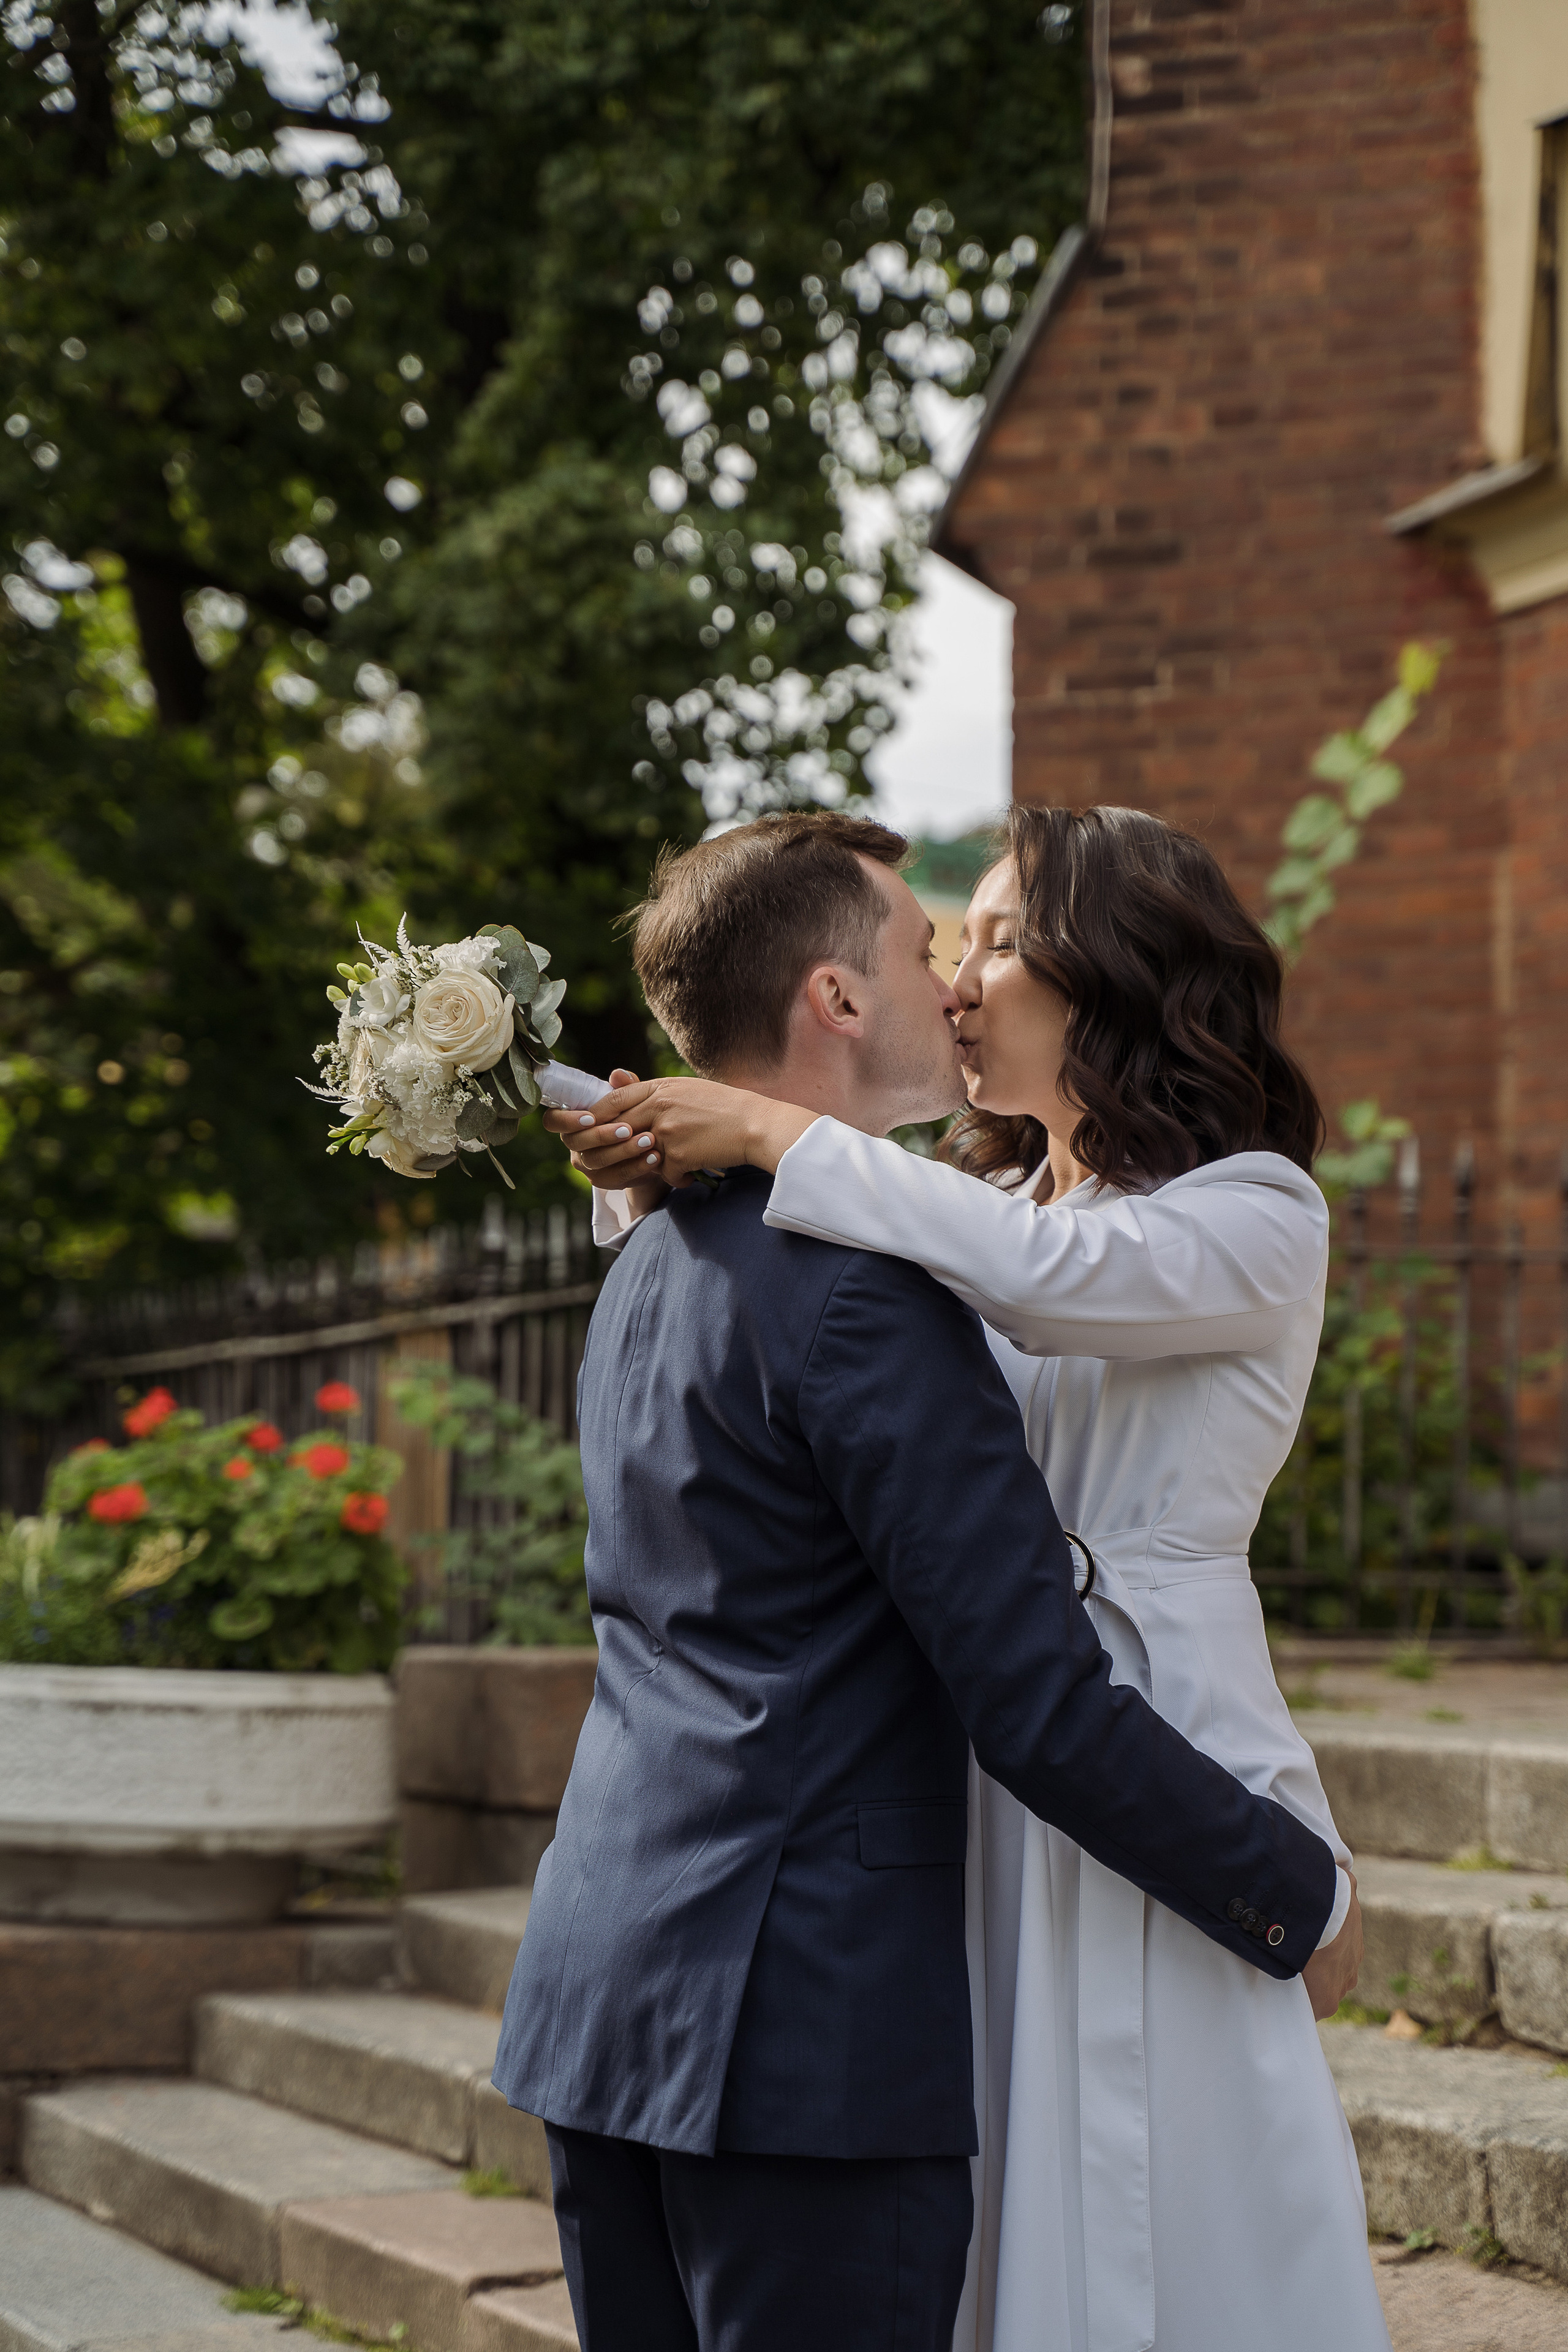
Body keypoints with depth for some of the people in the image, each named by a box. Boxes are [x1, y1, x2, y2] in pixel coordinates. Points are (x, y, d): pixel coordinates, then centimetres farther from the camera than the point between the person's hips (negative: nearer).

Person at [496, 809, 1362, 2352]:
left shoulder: (649, 1270, 13)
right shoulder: (864, 1290, -17)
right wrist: (1299, 1901, -5)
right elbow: (1037, 1702, -18)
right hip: (805, 2025, -9)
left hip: (596, 1987, 9)